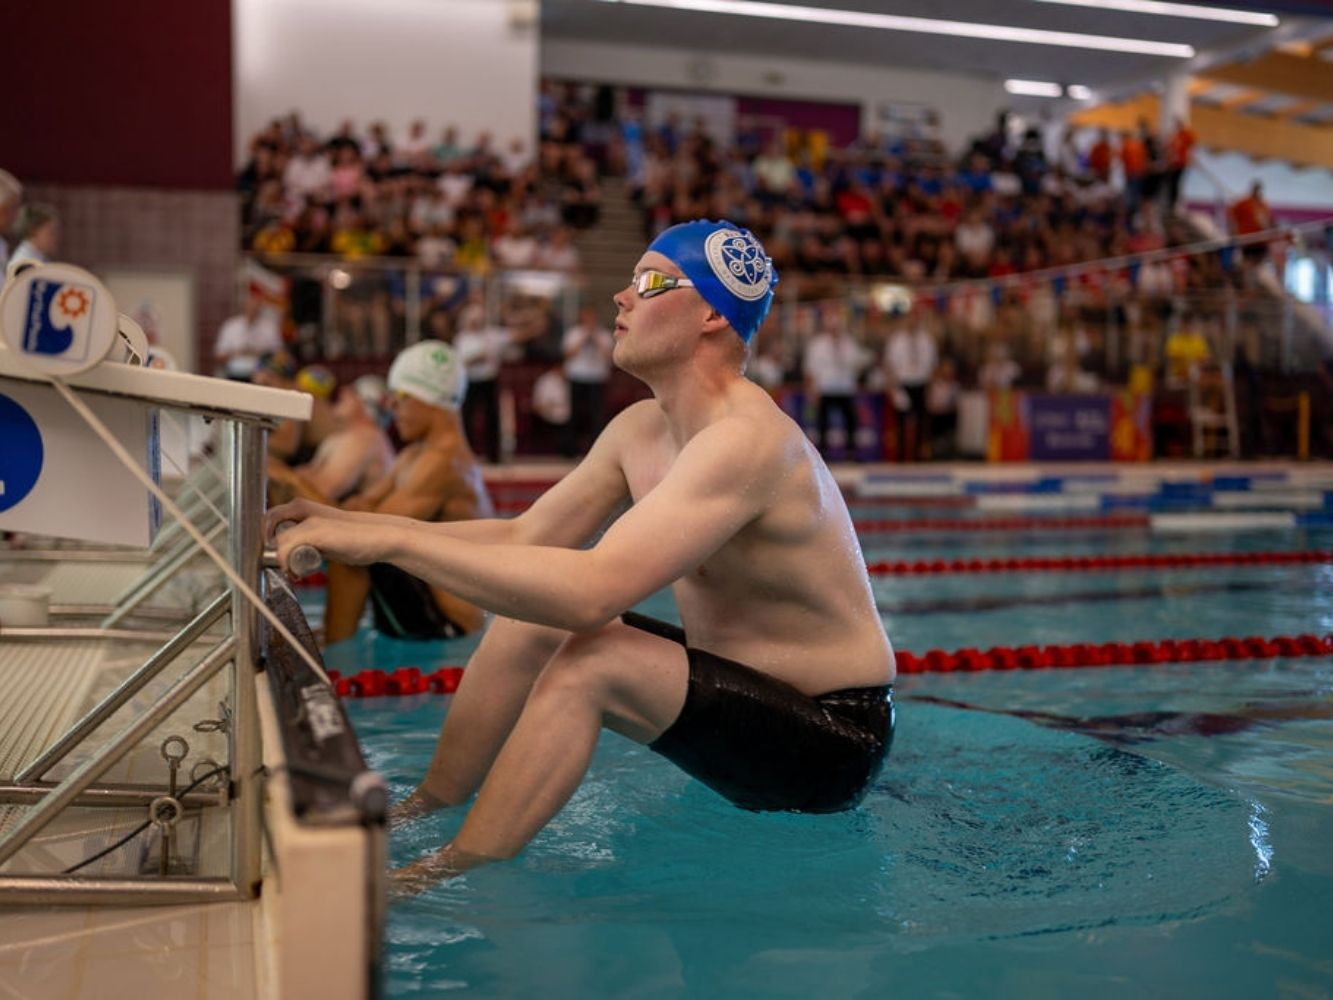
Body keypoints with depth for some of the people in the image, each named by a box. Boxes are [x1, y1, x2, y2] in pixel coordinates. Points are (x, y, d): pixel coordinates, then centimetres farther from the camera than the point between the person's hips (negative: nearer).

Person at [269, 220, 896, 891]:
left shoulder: (747, 439, -27)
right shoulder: (640, 430, 4)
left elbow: (592, 591, -37)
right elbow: (523, 538, 7)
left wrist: (391, 541, -34)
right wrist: (360, 525, -2)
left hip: (834, 740, -9)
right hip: (746, 687, 9)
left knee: (589, 661, -28)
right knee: (531, 616, 3)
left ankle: (448, 875, -16)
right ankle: (425, 811, 15)